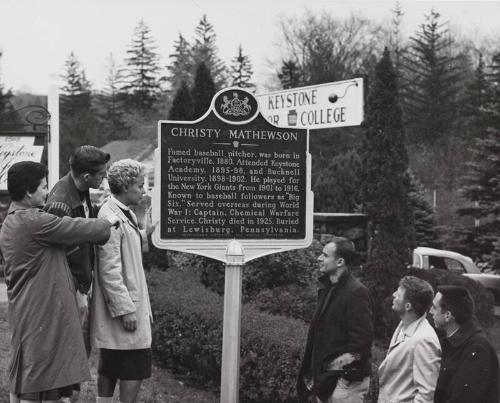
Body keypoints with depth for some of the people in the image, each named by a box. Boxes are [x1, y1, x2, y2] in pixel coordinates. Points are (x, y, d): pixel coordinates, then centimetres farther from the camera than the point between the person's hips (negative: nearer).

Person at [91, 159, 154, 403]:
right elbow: (109, 270, -23)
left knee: (110, 367, 16)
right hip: (122, 303, -10)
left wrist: (145, 233, 10)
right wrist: (125, 309, -23)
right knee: (135, 368, -5)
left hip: (128, 302, 10)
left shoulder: (126, 214, 10)